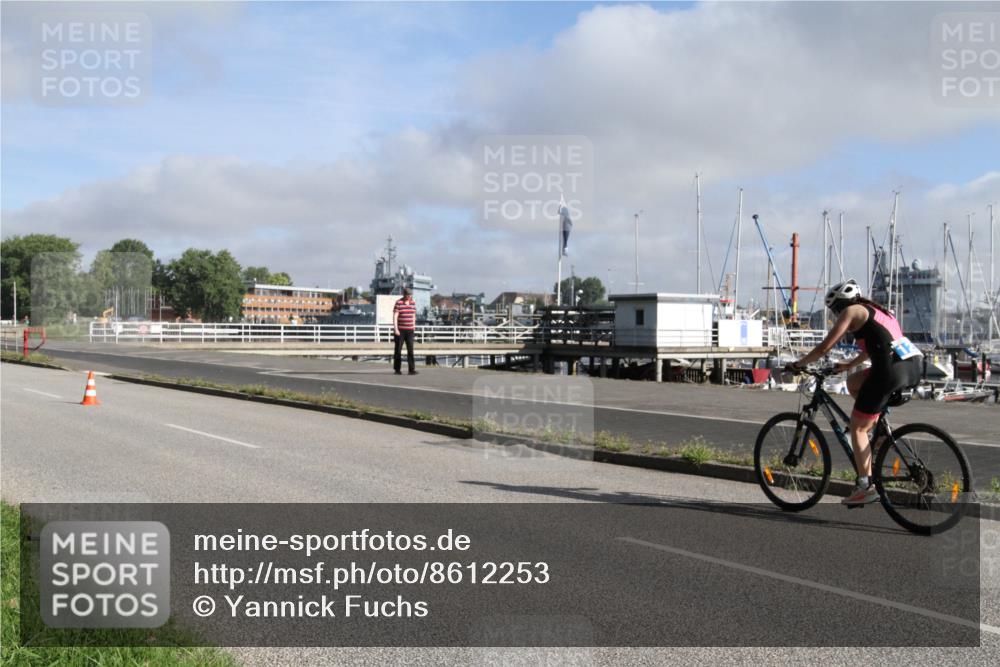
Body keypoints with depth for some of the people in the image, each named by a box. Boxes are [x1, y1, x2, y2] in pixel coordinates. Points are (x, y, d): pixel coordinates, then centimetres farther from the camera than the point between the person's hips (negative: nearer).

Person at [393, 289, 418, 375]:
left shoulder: (413, 303, 8)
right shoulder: (398, 303, -7)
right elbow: (395, 317, -11)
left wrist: (414, 326, 17)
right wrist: (395, 329, -17)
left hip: (409, 330, 4)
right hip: (400, 330, -4)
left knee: (410, 350, -4)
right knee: (398, 350, 4)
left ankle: (412, 369, -7)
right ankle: (397, 369, 13)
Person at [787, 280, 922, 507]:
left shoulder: (851, 312, 3)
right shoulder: (875, 310, 27)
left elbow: (824, 347, 0)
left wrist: (798, 364, 12)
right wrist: (849, 365, 45)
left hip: (891, 370, -8)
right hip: (912, 367, 8)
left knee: (857, 428, 3)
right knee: (853, 382, 30)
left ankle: (866, 487, 2)